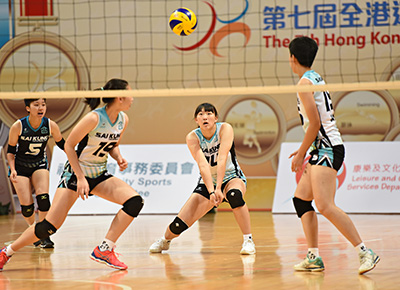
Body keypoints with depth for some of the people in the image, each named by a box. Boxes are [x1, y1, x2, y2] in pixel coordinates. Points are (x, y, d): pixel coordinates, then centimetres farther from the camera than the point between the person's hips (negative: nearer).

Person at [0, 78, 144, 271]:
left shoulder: (123, 119, -1)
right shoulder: (94, 118, -23)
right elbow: (69, 145, -16)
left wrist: (118, 158, -6)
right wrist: (81, 178, -20)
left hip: (99, 176, 6)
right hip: (76, 172, -6)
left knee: (135, 201, -16)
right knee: (49, 226, -13)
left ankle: (104, 250, -12)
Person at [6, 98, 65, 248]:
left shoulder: (51, 125, -16)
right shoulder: (18, 126, -21)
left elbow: (62, 144, 1)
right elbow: (10, 151, -10)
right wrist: (13, 170, -23)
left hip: (40, 165, 1)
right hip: (20, 167, -1)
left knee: (43, 198, -22)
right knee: (27, 206, -8)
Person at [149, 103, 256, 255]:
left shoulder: (225, 129, -19)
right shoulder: (193, 137, -15)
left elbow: (222, 159, -30)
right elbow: (203, 165, -27)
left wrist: (218, 188, -41)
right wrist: (211, 191, -41)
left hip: (231, 177, -2)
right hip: (207, 182, 2)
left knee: (234, 195, -40)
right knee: (179, 225, -8)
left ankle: (248, 241, -28)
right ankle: (165, 240, 28)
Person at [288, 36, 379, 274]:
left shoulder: (305, 82, -11)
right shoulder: (316, 79, 18)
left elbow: (315, 123, -17)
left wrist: (300, 154, -10)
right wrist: (304, 150, 24)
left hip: (327, 148, -11)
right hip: (324, 148, 11)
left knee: (325, 206, -19)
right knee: (301, 198, 13)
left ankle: (366, 253, -22)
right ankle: (314, 258, 10)